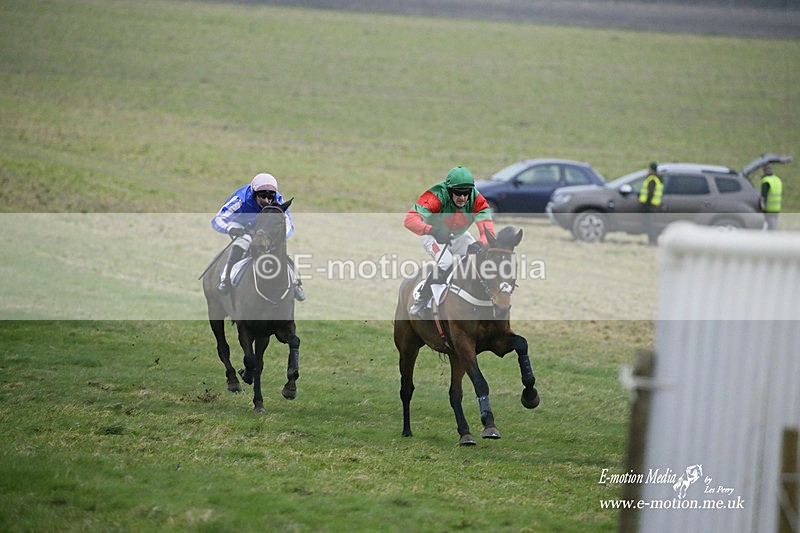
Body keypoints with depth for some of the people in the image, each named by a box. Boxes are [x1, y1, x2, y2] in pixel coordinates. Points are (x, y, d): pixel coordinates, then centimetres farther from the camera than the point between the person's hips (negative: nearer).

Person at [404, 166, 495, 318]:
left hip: (459, 236, 5)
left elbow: (488, 228, -33)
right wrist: (433, 231, -64)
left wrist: (479, 244, -56)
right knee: (446, 263, -31)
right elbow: (410, 219, -46)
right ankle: (419, 304, -19)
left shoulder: (476, 199, -24)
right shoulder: (437, 196, -35)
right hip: (434, 236, -5)